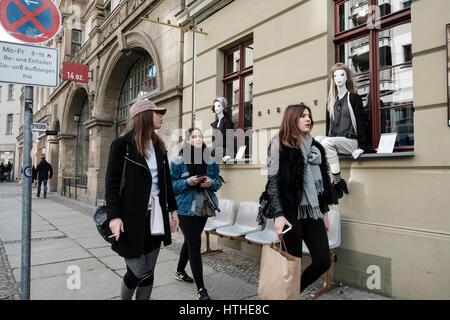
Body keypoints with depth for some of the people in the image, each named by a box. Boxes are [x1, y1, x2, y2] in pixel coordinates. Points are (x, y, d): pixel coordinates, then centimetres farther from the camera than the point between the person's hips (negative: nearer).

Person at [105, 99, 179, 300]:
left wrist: (173, 209, 14)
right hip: (132, 218, -6)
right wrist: (114, 216, -16)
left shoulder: (159, 146, 12)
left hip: (155, 216, 6)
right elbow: (111, 182, -9)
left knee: (149, 272, 9)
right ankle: (124, 298, 29)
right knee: (137, 271, -1)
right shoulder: (122, 144, -6)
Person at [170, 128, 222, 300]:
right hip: (186, 209, -5)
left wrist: (211, 182, -11)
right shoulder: (179, 161, -8)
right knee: (195, 244, -8)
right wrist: (188, 182, -22)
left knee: (190, 241, 21)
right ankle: (200, 289, 0)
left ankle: (180, 271, 45)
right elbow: (171, 184, -7)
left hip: (203, 208, 6)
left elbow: (218, 180, 11)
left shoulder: (210, 160, 4)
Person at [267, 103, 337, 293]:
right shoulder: (280, 143, -1)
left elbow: (322, 180, 19)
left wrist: (324, 212, 18)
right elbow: (273, 181, -8)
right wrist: (278, 215, -16)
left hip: (312, 211, 6)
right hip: (291, 211, -6)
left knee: (323, 261, 2)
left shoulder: (314, 146, 16)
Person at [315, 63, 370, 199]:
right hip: (333, 141, 5)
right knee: (317, 139, -25)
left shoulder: (354, 98, 5)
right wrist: (326, 139, 8)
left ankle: (337, 181, -26)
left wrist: (361, 147, -11)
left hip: (350, 141, -5)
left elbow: (361, 122, -2)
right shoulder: (331, 101, 19)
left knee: (328, 142, -32)